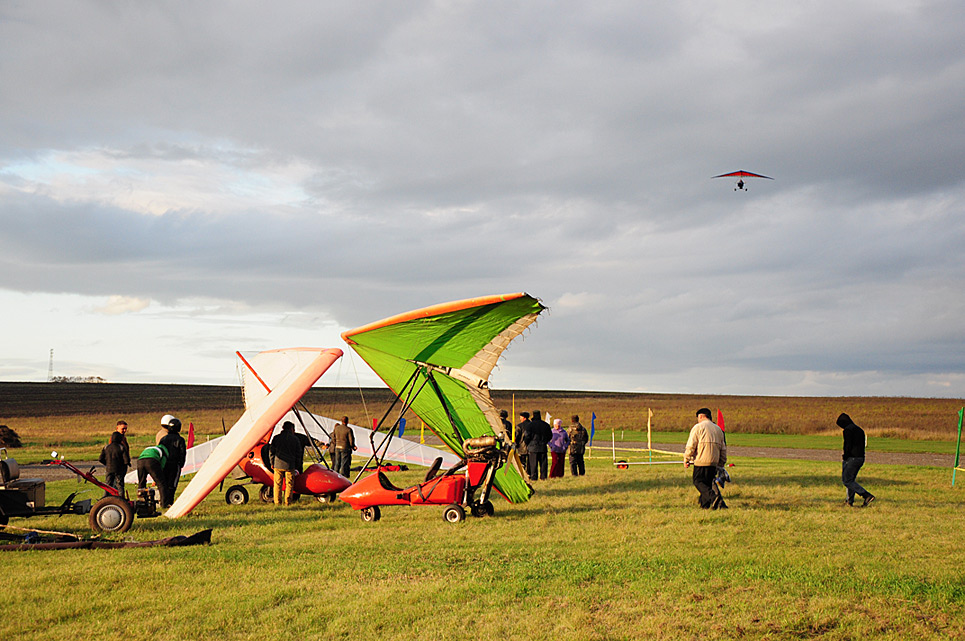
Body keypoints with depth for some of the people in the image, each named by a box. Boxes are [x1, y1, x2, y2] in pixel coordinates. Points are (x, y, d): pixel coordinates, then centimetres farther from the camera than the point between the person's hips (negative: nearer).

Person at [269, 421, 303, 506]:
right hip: (290, 465, -1)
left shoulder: (276, 438, 4)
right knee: (289, 484, 6)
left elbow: (271, 451, 6)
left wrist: (272, 463, 15)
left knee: (277, 484, 8)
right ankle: (287, 502, 4)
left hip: (278, 464, 1)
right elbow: (298, 454, 5)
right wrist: (297, 466, 12)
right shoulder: (295, 439, 2)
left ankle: (277, 502, 8)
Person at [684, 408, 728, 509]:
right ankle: (705, 504, 11)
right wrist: (721, 463, 27)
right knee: (708, 482, 15)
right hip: (714, 462, 6)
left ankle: (713, 497, -23)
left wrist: (686, 460, 0)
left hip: (701, 461, -6)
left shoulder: (698, 427, -2)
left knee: (698, 482, -3)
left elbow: (690, 446, -8)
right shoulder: (718, 429, 18)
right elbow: (723, 449, 21)